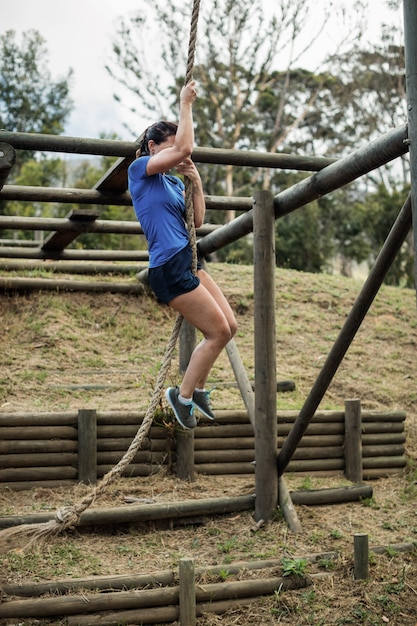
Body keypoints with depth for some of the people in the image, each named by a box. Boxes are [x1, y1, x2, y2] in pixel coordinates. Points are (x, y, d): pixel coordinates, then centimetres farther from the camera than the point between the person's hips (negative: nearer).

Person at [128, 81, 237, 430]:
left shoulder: (173, 182, 18)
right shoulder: (140, 169, -4)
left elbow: (197, 222, 14)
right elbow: (183, 150, -18)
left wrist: (196, 182, 5)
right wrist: (185, 105, -7)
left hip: (188, 262, 9)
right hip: (168, 268, -9)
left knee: (229, 326, 8)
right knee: (218, 331, -5)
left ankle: (198, 387, 24)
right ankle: (183, 395, 10)